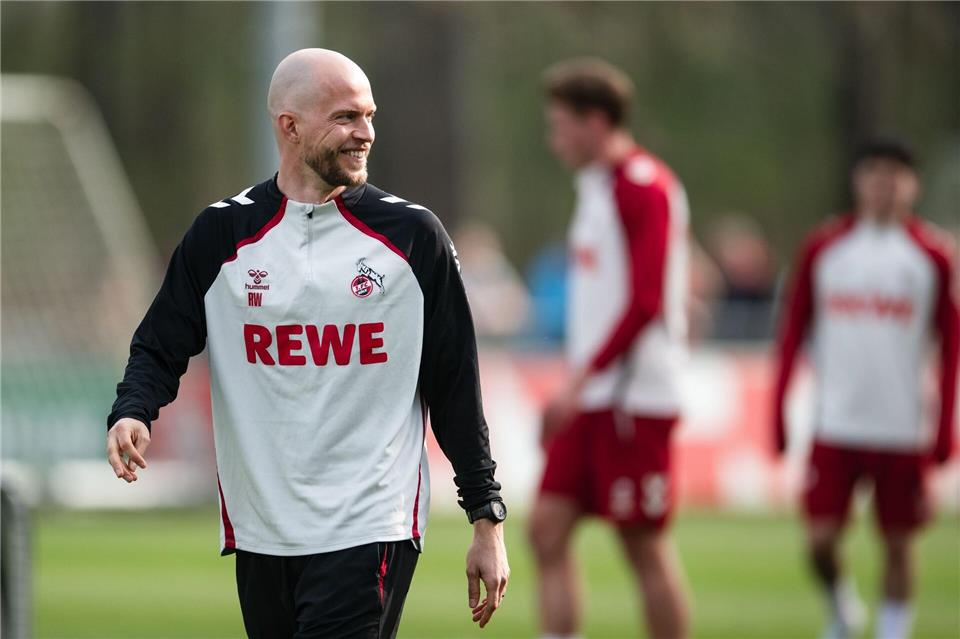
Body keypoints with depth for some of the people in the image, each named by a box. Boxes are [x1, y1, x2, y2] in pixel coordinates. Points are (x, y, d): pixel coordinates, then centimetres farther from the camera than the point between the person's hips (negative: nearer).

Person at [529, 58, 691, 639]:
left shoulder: (646, 188, -13)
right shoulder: (596, 184, 16)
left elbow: (645, 303, -20)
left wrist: (581, 380, -21)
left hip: (636, 397, -9)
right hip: (592, 397, 9)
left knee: (646, 547, -2)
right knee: (548, 529, 0)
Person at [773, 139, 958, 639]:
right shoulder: (824, 247, 5)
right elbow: (792, 331, 8)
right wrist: (779, 412, 3)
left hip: (903, 426, -1)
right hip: (835, 424, 1)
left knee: (897, 544, 3)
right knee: (821, 538, -6)